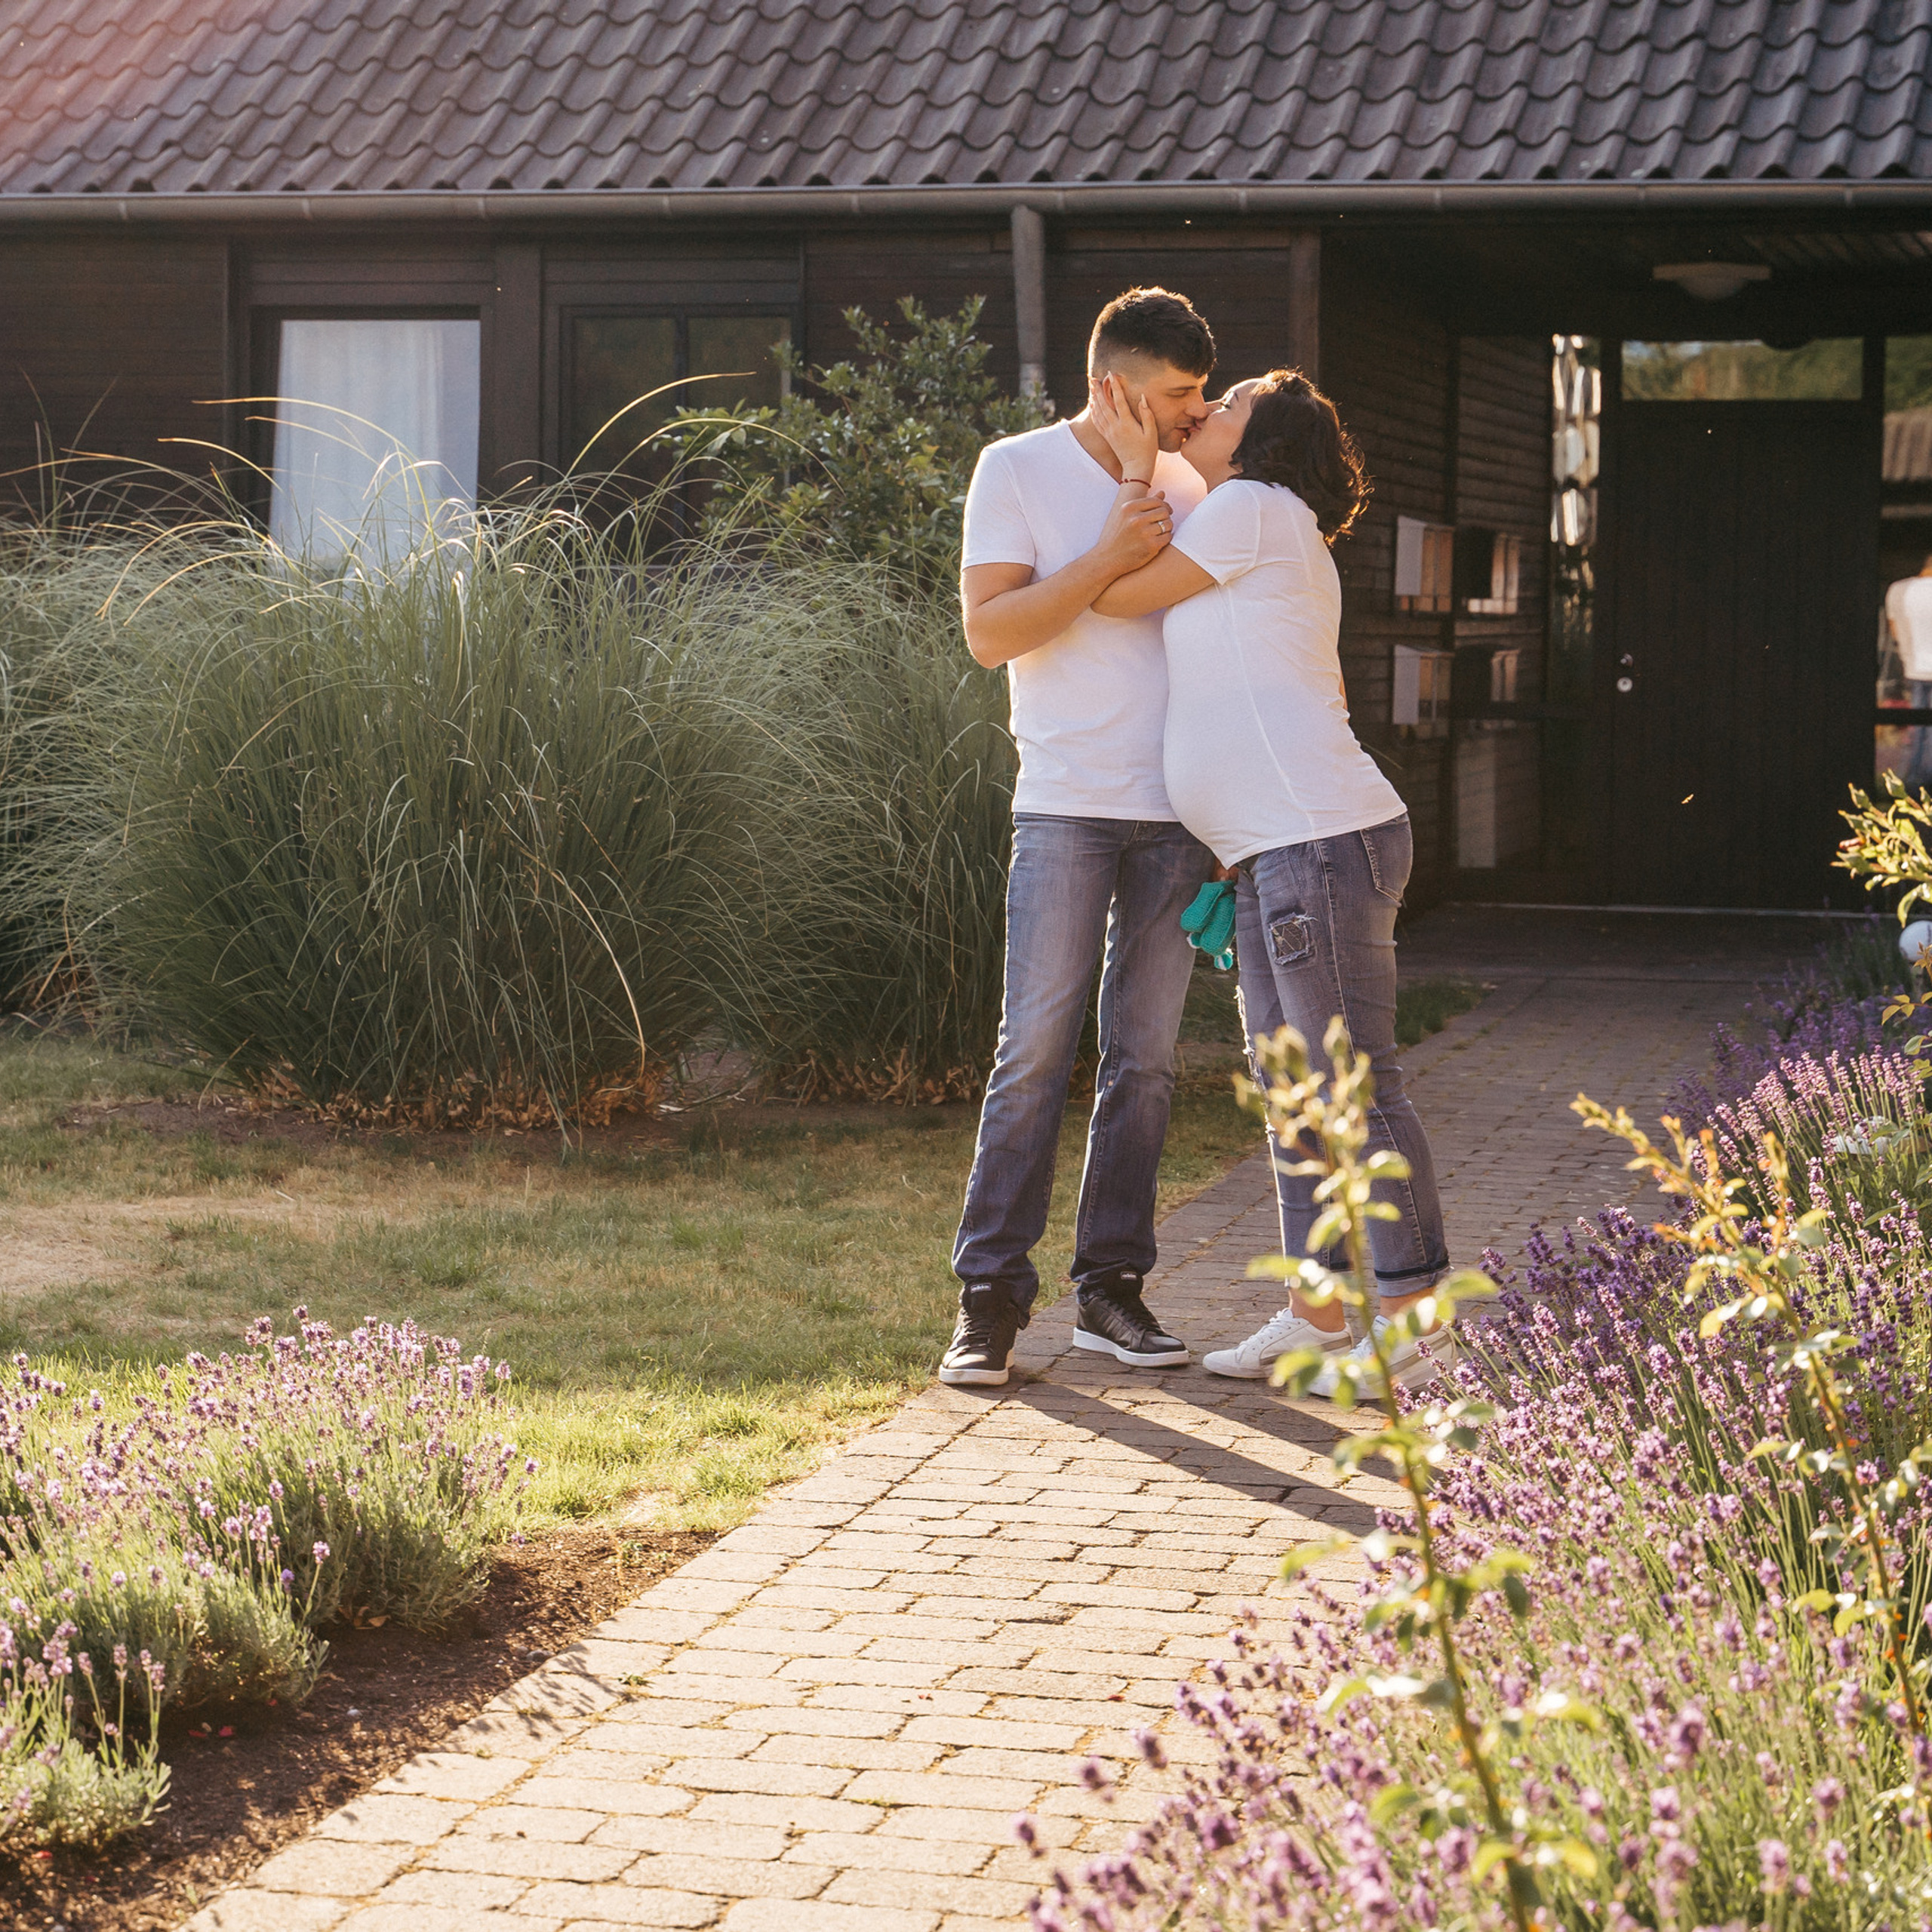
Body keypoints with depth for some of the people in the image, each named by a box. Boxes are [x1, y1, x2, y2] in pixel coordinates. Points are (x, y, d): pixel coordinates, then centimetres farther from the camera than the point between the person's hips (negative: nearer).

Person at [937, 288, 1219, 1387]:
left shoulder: (1189, 488, 14)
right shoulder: (1020, 471, 1)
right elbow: (990, 633, -8)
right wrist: (1109, 557, -15)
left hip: (1177, 812, 4)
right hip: (1069, 803, -4)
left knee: (1146, 1061, 4)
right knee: (1035, 1054, -7)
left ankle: (1112, 1288, 11)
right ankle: (992, 1298, -2)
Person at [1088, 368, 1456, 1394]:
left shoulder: (1255, 507, -5)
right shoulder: (1276, 542, 25)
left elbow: (1114, 593, -1)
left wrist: (1132, 465, 6)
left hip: (1320, 838, -11)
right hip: (1276, 854, 11)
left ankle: (1416, 1319, -4)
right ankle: (1315, 1313, 19)